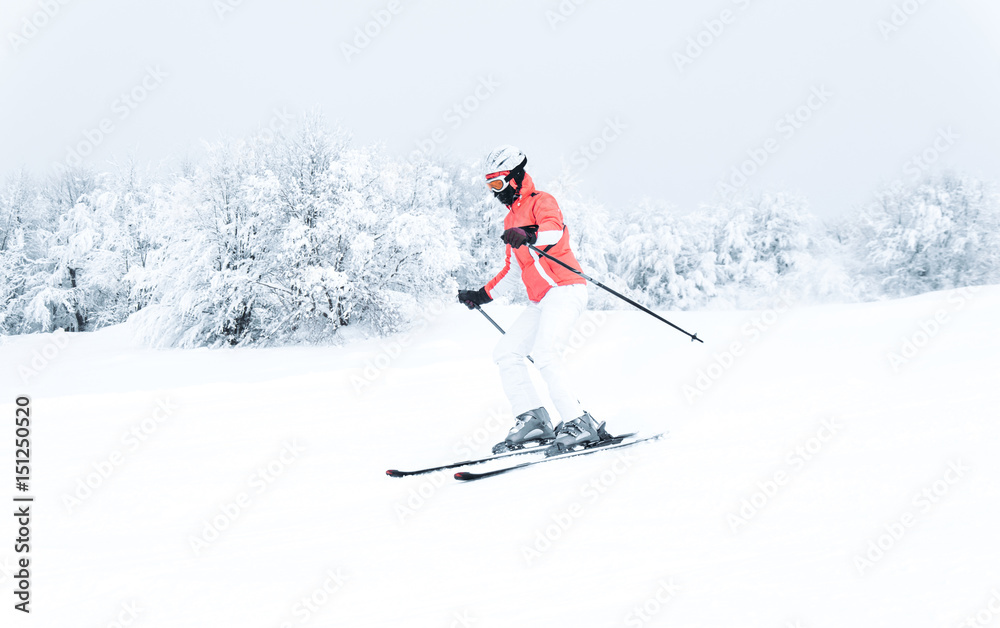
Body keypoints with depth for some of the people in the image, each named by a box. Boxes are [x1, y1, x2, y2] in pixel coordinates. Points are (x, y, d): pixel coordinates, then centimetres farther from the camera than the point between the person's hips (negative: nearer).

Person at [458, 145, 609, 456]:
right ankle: (533, 420, -2)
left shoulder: (541, 201, -1)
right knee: (505, 352, 1)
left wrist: (529, 236, -44)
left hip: (565, 289, -9)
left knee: (543, 352, -25)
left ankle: (579, 424, -25)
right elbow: (513, 271, 33)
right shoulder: (511, 220, 25)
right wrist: (482, 295, 28)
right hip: (541, 301, 10)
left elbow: (555, 229, -25)